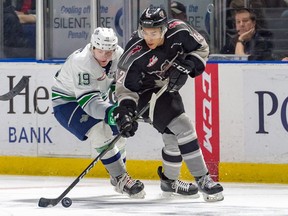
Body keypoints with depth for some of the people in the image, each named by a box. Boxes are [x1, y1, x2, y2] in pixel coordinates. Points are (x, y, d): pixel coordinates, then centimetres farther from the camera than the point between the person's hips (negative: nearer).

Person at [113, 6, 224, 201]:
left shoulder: (179, 32, -21)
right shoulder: (135, 55, -31)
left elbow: (202, 48, -5)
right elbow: (125, 87, -20)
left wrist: (186, 68, -19)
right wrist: (125, 111, -33)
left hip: (168, 87, 6)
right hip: (147, 94, -6)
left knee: (174, 137, 12)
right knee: (182, 129, -18)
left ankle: (169, 180, 34)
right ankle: (203, 180, -12)